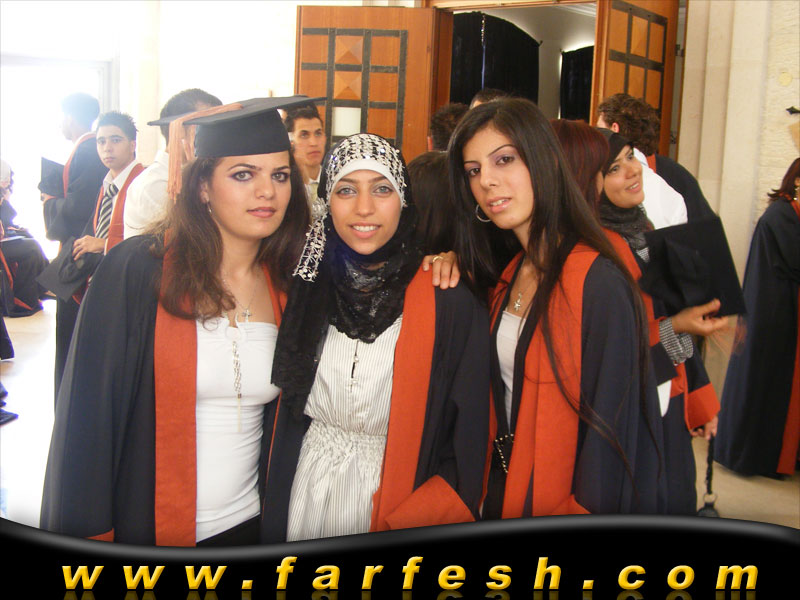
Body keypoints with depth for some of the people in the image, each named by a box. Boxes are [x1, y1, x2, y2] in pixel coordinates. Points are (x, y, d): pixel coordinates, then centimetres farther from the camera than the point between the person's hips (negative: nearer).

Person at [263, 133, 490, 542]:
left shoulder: (450, 304, -14)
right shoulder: (309, 287, -3)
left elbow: (469, 449, -12)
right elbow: (284, 416, 7)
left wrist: (401, 524, -18)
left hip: (396, 503, -3)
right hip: (303, 500, 3)